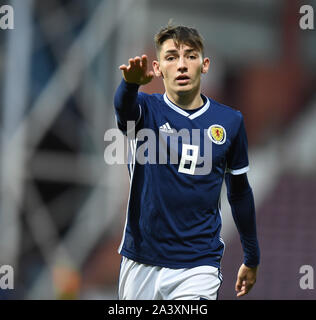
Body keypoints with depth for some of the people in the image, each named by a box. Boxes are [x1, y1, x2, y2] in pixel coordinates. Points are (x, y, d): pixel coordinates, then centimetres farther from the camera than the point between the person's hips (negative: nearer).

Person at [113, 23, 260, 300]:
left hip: (197, 266, -1)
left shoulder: (230, 121, 4)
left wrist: (252, 258, 22)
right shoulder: (146, 110, -1)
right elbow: (123, 106, -27)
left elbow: (240, 192, 15)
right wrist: (132, 81, -52)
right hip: (140, 264, 1)